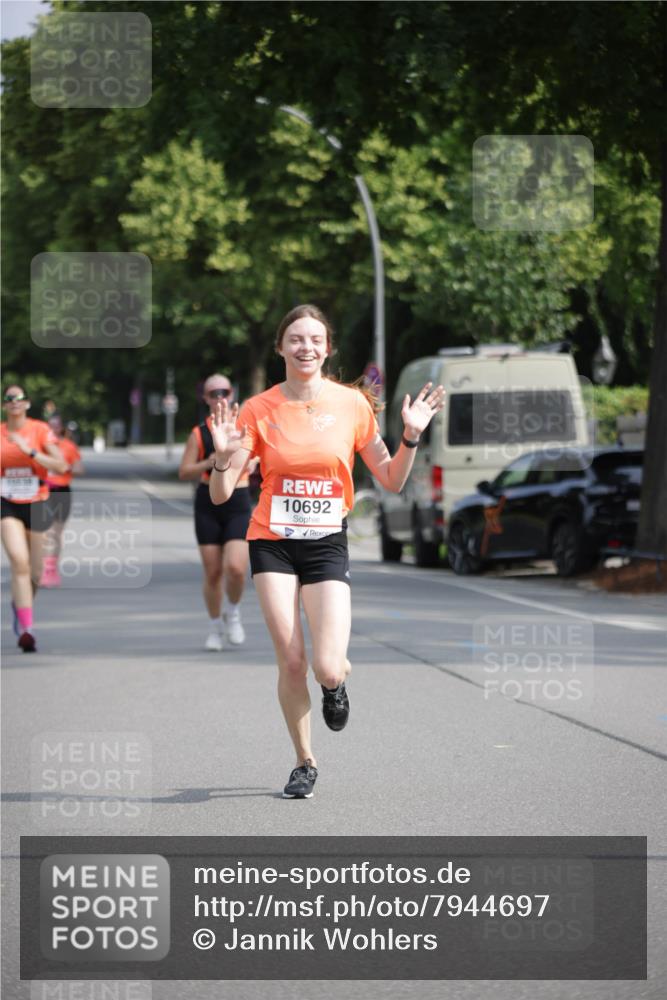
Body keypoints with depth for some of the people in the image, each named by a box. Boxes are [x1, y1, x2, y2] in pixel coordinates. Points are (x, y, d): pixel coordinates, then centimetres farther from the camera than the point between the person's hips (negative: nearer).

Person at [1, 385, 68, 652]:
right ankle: (26, 629, -24)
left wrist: (31, 452, -21)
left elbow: (61, 466, -13)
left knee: (35, 573, 9)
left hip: (36, 506, 1)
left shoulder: (40, 430, -4)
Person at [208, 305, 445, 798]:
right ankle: (305, 762, 17)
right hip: (273, 543, 0)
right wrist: (224, 456, -23)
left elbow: (391, 481, 6)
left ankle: (338, 679, 25)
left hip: (328, 544, 0)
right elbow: (220, 494, -3)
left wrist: (411, 437, -9)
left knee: (327, 669, -14)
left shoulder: (352, 403, 0)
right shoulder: (258, 410, -3)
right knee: (291, 662, -5)